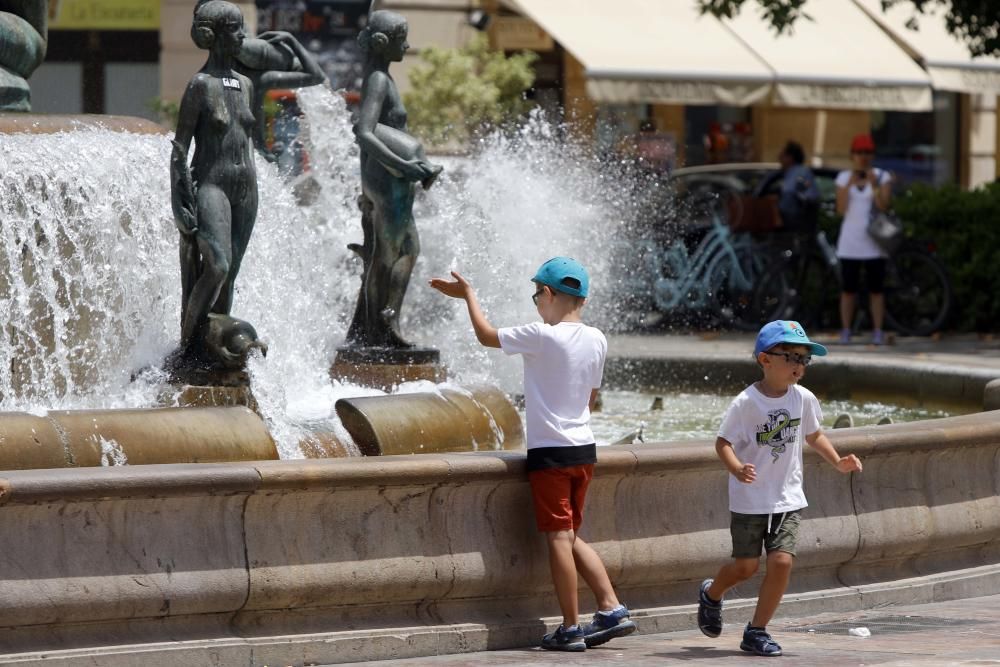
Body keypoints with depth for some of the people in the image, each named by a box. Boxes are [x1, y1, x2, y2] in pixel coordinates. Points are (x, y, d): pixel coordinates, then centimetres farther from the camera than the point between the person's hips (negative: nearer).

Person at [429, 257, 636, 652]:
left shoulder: (542, 337, -14)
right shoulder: (596, 341, 5)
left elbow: (487, 336, -1)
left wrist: (468, 295, 13)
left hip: (549, 452, -7)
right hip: (584, 449, 7)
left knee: (559, 538, -3)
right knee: (571, 537, 17)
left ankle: (571, 629, -3)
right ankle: (612, 609, 9)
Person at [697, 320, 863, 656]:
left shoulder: (803, 399, -1)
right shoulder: (746, 402, -16)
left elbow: (814, 435, 15)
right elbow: (723, 442, -13)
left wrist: (838, 461, 2)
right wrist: (737, 469, -32)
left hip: (788, 498, 4)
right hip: (750, 499, -4)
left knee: (781, 561, -10)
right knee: (745, 566, 4)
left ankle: (756, 630, 3)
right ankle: (711, 595, 38)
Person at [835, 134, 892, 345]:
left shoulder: (882, 177, 2)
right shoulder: (843, 177, 7)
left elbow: (884, 206, -8)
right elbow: (841, 209, -2)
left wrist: (875, 186, -21)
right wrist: (849, 184, -13)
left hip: (873, 242, -1)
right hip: (849, 242, 1)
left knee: (875, 290, -1)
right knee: (848, 290, 1)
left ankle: (878, 332, 2)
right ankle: (845, 331, 6)